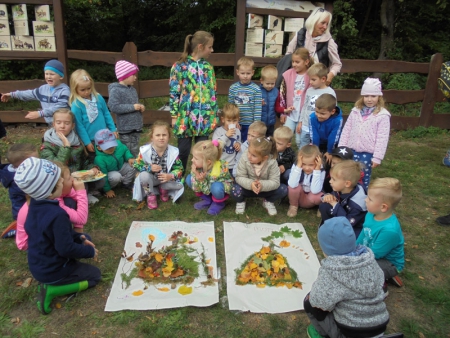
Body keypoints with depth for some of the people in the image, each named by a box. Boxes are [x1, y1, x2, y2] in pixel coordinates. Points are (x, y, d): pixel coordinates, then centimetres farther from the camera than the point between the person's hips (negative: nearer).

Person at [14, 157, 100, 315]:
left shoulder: (36, 204, -7)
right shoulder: (57, 215, -35)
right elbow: (66, 249, -27)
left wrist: (79, 238, 1)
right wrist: (90, 251, -11)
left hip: (39, 265, 8)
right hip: (52, 271, -8)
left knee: (85, 239, 22)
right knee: (95, 274, 11)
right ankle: (51, 289, -3)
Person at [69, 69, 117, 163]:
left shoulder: (98, 98, -3)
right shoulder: (76, 105, -16)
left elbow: (106, 114, 8)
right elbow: (79, 126, -13)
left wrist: (113, 129, 7)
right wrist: (86, 142, -11)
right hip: (91, 140, -4)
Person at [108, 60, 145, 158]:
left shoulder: (132, 89, 11)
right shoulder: (115, 90, -12)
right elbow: (113, 107, -23)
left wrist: (140, 107, 1)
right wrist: (133, 107, -21)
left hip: (136, 127, 7)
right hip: (126, 129, -7)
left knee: (135, 153, 16)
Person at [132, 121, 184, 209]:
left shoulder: (174, 152, -17)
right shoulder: (144, 151, -20)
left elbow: (179, 169, -10)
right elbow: (136, 165, -10)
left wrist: (171, 176, -31)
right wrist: (149, 167, -28)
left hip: (166, 179, 2)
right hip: (151, 179, -1)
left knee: (179, 185, -23)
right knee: (144, 175, -34)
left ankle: (163, 189, 13)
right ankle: (151, 195, -4)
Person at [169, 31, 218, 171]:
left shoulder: (208, 67, 9)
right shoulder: (180, 66, -6)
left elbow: (213, 92, 12)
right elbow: (174, 92, -6)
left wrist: (215, 115, 10)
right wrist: (174, 115, -8)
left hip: (205, 117, 4)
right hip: (185, 117, -4)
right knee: (183, 151, 5)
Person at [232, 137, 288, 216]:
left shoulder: (272, 162, -26)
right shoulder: (244, 159, -26)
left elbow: (275, 182, -25)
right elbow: (239, 177, -21)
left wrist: (262, 185, -45)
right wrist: (250, 184, -42)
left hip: (265, 189, 1)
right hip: (248, 188, 0)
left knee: (283, 189, -22)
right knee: (236, 190, -33)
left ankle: (268, 201, 11)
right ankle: (241, 201, 8)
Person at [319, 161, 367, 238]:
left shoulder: (357, 203, -33)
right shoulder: (340, 189, -13)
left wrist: (335, 205, -31)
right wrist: (328, 196, -21)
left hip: (355, 228, -7)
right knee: (324, 205, -11)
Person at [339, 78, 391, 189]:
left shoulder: (383, 115, -10)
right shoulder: (355, 111, 2)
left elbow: (382, 138, -11)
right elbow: (346, 130, 6)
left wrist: (377, 157, -12)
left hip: (368, 154, -3)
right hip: (352, 151, 4)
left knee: (364, 179, 8)